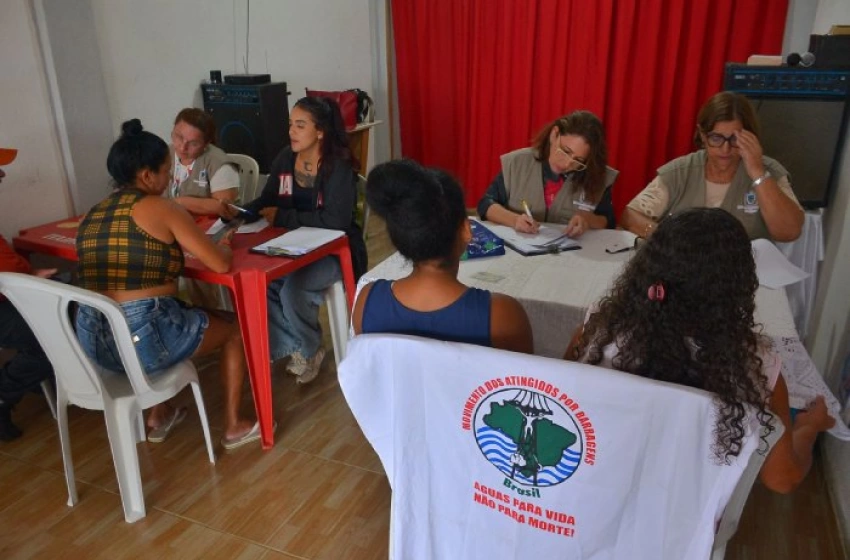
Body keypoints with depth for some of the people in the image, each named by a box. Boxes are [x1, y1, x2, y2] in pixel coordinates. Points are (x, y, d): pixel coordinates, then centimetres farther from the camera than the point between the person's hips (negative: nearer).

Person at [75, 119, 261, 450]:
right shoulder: (160, 208, -9)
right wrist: (223, 247, 13)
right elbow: (221, 264, -8)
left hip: (92, 341, 7)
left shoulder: (93, 214, 11)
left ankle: (159, 417, 41)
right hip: (143, 339, -7)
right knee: (233, 329, 18)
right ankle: (233, 427, 27)